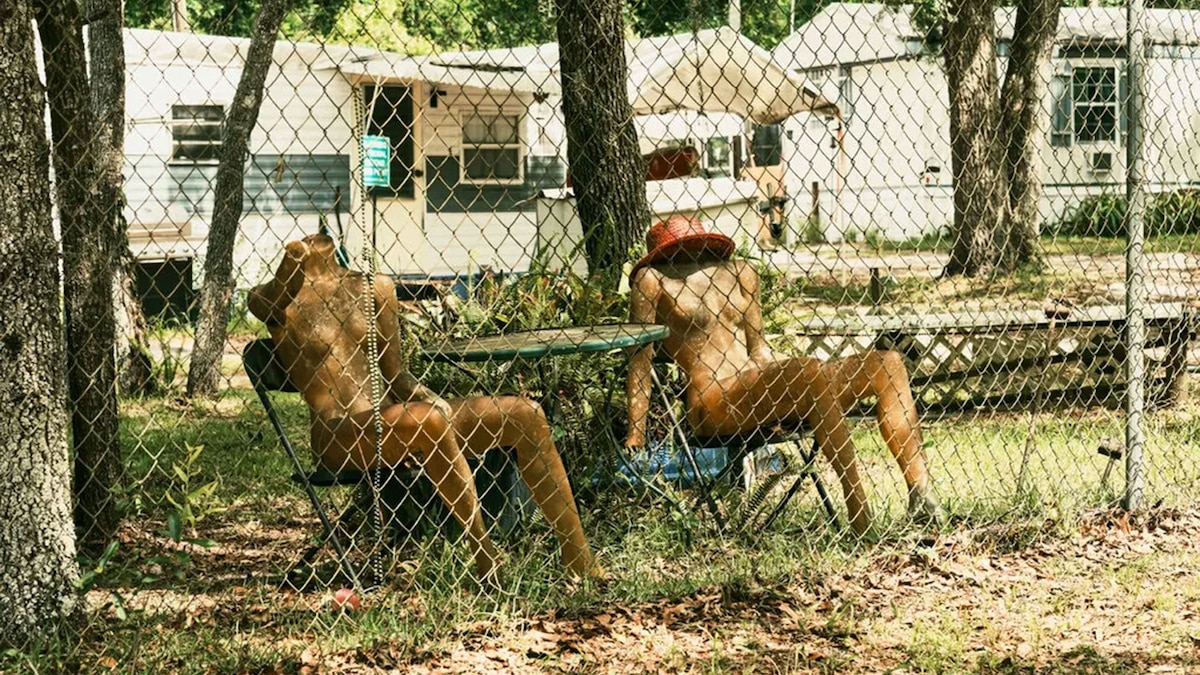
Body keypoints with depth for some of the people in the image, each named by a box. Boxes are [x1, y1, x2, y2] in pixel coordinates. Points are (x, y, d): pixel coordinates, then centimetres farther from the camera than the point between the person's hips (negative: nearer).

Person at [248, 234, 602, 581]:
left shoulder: (373, 288, 16)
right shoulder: (273, 300, 2)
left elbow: (394, 373, 16)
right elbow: (270, 304, -21)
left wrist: (419, 393, -4)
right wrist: (288, 269, -39)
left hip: (388, 415, 7)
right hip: (340, 436, -7)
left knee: (525, 415, -5)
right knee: (427, 420, -37)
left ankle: (583, 565, -4)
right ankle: (487, 560, -29)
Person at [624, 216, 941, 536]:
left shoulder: (739, 273, 25)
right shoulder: (652, 281, 7)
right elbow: (640, 362, 3)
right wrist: (635, 436, -3)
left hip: (759, 394, 7)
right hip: (712, 404, -7)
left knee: (886, 363, -5)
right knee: (811, 370, -34)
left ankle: (920, 493, -19)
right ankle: (859, 514, -36)